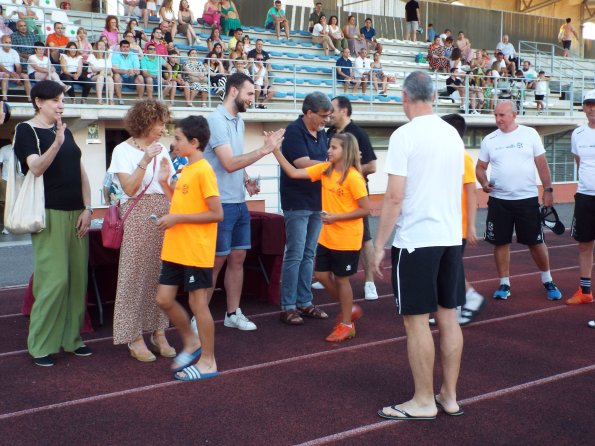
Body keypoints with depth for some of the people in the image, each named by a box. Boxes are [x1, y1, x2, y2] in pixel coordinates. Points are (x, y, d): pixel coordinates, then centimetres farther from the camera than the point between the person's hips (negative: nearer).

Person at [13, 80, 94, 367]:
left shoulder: (66, 132, 15)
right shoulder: (26, 130, -2)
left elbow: (80, 171, 14)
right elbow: (36, 167, -17)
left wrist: (87, 208, 3)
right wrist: (56, 143, -33)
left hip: (76, 214, 6)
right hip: (49, 214, -6)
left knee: (77, 278, 6)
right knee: (54, 280, -10)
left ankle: (71, 338, 16)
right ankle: (40, 345, 0)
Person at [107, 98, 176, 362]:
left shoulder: (161, 150, 15)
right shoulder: (123, 150, 0)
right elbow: (129, 188, -11)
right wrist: (145, 160, -16)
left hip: (164, 215, 5)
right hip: (138, 215, -5)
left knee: (161, 275, 4)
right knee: (136, 274, -3)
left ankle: (158, 332, 13)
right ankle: (134, 336, 4)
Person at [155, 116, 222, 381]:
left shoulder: (203, 171, -15)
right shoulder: (185, 170, 12)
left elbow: (216, 214, -19)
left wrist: (177, 218, -19)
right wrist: (165, 183, 8)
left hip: (196, 251, -8)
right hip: (175, 249, 9)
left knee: (198, 304, 1)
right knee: (164, 299, 10)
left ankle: (207, 361, 14)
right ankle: (192, 343, 29)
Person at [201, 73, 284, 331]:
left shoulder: (239, 121, 12)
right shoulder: (217, 120, -15)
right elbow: (229, 163, -22)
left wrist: (246, 180, 3)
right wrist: (264, 149, -21)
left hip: (240, 202, 8)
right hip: (220, 203, -8)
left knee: (237, 258, 12)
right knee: (216, 262, -1)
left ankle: (233, 313, 23)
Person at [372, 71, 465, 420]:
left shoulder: (404, 135, -12)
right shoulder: (453, 134, 9)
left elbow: (395, 197, -15)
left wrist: (379, 244, -8)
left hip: (416, 240, -7)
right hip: (452, 237, 7)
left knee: (417, 320, 1)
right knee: (448, 315, 12)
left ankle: (424, 402, 9)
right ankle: (449, 396, 20)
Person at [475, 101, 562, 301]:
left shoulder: (530, 134, -1)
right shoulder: (489, 140, 3)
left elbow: (541, 163, 2)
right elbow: (480, 167, 9)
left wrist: (548, 189, -2)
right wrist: (484, 183, -11)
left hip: (527, 199, -1)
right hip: (498, 200, 2)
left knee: (536, 242, 5)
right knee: (501, 242, 5)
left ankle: (548, 281, 23)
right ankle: (504, 284, 18)